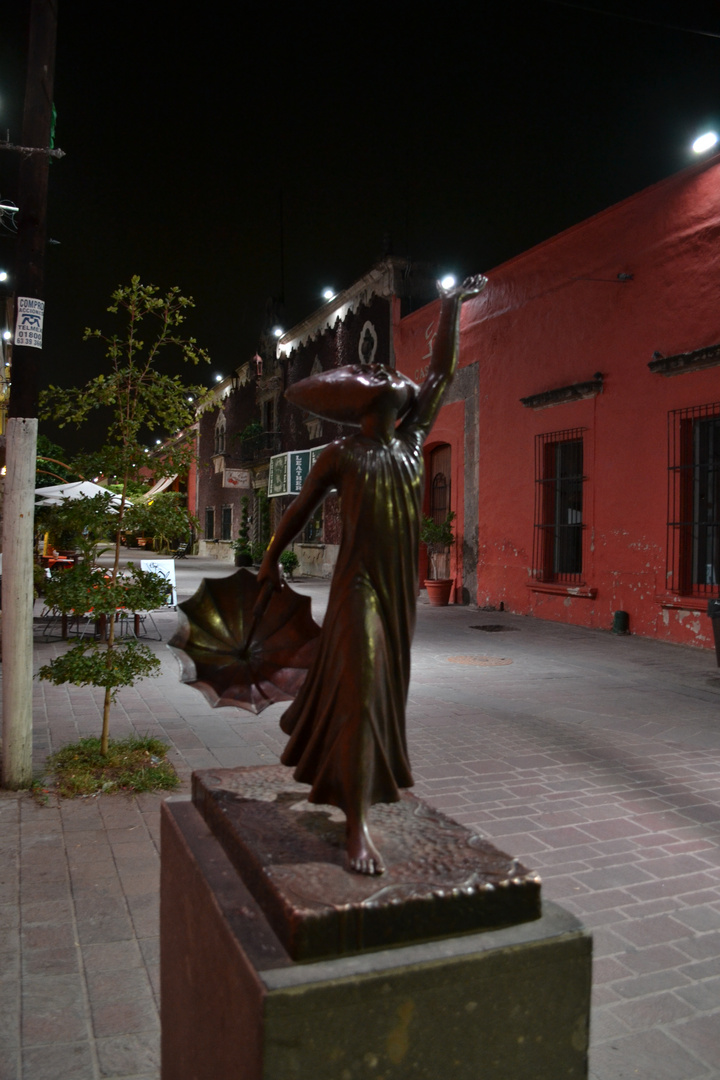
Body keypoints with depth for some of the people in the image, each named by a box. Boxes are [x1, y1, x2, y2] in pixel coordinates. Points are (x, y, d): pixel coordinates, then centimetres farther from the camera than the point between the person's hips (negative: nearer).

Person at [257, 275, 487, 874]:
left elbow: (442, 372, 13)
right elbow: (300, 509, 9)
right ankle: (358, 823, -8)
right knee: (359, 686, -12)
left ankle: (344, 778, 40)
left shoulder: (412, 440, 11)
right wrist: (272, 558, 16)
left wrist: (451, 306, 14)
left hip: (401, 584, 6)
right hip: (358, 583, -6)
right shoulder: (341, 455, -1)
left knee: (385, 685, 17)